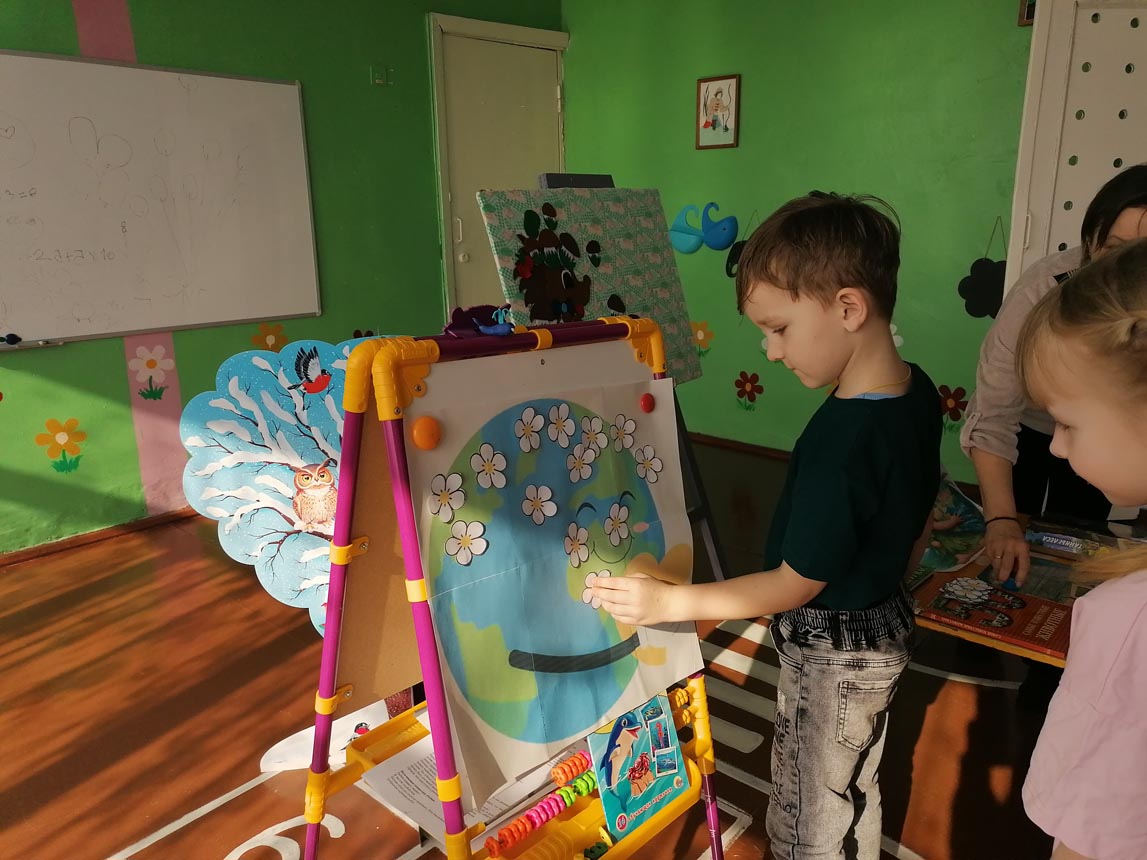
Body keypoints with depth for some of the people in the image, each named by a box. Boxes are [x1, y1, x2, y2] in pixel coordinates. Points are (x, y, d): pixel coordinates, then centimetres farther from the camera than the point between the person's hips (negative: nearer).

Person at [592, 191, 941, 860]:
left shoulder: (840, 438, -34)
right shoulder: (918, 391, -6)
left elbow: (797, 585, -25)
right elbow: (922, 517, 8)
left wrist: (669, 602, -20)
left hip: (832, 655, -9)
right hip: (886, 624, 9)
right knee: (851, 794, 28)